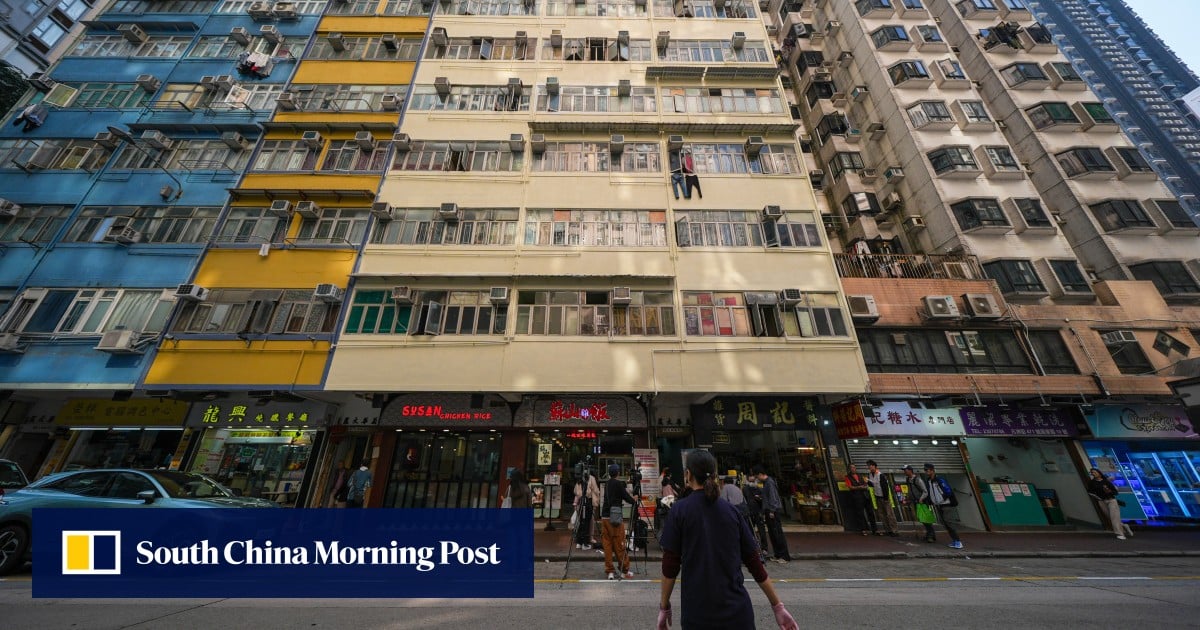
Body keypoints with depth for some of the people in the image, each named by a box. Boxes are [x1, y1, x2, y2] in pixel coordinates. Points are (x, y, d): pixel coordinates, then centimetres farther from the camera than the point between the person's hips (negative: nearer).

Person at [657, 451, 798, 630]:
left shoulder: (680, 509, -7)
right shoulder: (731, 510, 3)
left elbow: (670, 565, -7)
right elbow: (755, 563, 5)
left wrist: (664, 607, 3)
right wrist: (778, 606, 15)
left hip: (696, 615, -2)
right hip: (738, 612, 3)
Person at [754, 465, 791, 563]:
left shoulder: (770, 482, -13)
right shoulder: (765, 483, 17)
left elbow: (773, 497, -18)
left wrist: (772, 511, -20)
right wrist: (764, 513, 22)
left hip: (774, 511, -10)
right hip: (769, 512, 10)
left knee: (778, 534, -6)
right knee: (772, 534, 10)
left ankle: (785, 556, 0)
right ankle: (778, 555, 16)